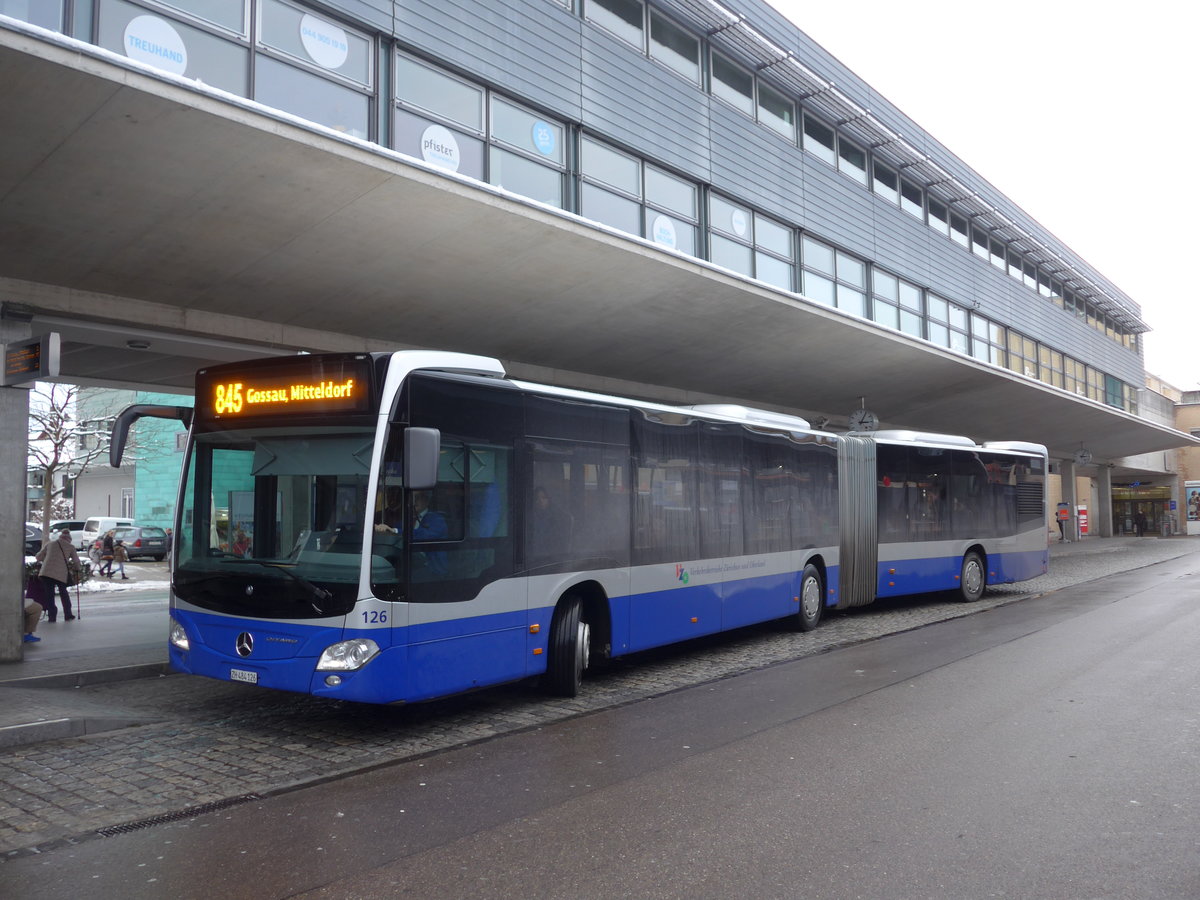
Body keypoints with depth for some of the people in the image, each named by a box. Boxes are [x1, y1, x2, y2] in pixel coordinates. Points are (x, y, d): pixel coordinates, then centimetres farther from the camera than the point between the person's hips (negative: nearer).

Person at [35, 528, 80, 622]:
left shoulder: (50, 544, 18)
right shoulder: (70, 547, 13)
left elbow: (39, 557, 22)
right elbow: (76, 561, 15)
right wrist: (77, 568, 35)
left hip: (46, 572, 1)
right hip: (61, 573, -1)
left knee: (49, 594, 7)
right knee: (64, 593, 16)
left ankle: (52, 616, 3)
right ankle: (68, 615, 19)